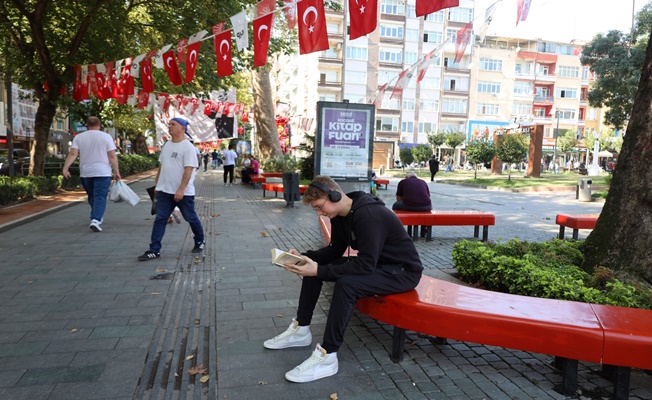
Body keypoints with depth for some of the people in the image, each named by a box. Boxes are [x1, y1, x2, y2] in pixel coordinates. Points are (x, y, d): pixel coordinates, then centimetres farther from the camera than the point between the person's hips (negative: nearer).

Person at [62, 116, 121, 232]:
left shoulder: (78, 137, 6)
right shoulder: (106, 137, -1)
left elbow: (73, 154, -5)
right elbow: (112, 156, -6)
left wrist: (65, 168, -6)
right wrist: (116, 171, -3)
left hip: (85, 173, 3)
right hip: (102, 172, -3)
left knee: (92, 196, 18)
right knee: (100, 197, -4)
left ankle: (98, 217, 30)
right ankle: (96, 220, -17)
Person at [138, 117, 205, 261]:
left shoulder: (188, 147, -12)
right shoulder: (167, 145, 12)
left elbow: (188, 170, -19)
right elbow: (161, 166, 19)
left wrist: (181, 190, -25)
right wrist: (157, 184, 17)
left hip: (183, 192, -6)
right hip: (164, 191, 7)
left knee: (191, 218, 9)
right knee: (160, 219, 2)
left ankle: (199, 242, 30)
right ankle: (154, 250, 4)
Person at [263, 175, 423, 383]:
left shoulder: (369, 215, -30)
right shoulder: (340, 215, -2)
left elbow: (366, 265, -33)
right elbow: (335, 250, 8)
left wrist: (319, 271, -32)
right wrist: (304, 256, -8)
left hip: (403, 271, -9)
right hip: (374, 262, 9)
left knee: (346, 284, -34)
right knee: (312, 267, 2)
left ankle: (327, 357, -22)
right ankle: (300, 330, 12)